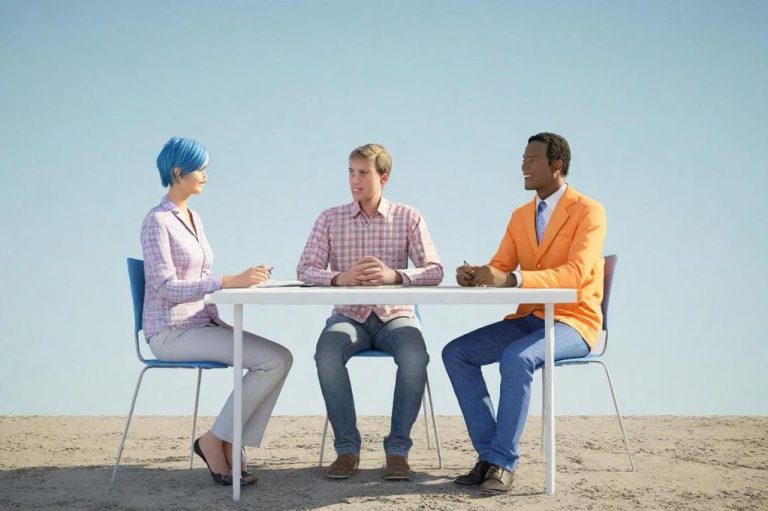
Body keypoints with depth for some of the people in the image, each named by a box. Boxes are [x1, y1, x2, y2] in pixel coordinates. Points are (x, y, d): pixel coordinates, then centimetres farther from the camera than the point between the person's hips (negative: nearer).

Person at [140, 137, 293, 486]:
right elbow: (167, 287, -21)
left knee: (281, 359, -11)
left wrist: (218, 320, 5)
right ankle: (215, 441, -9)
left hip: (198, 326, 8)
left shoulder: (194, 219, 16)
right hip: (171, 333, -8)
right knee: (274, 359, -20)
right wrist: (230, 281, -27)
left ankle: (232, 445, -7)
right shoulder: (157, 221, -11)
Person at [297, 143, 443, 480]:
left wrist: (394, 275, -27)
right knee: (327, 354, -33)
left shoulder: (408, 218, 2)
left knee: (415, 357, -34)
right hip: (349, 315, 1)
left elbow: (434, 271, -6)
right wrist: (338, 278, -25)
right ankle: (347, 447, -18)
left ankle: (398, 449, -19)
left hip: (394, 315, -1)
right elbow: (305, 269, -3)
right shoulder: (330, 219, 4)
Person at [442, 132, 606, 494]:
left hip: (573, 321, -7)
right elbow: (499, 268, 8)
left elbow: (575, 273, -25)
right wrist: (474, 275, -18)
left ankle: (502, 462, -25)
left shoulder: (589, 212, -10)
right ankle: (489, 453, -9)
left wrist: (511, 280, -36)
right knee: (455, 353, -10)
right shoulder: (520, 216, 13)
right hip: (528, 318, 7)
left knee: (516, 359, -36)